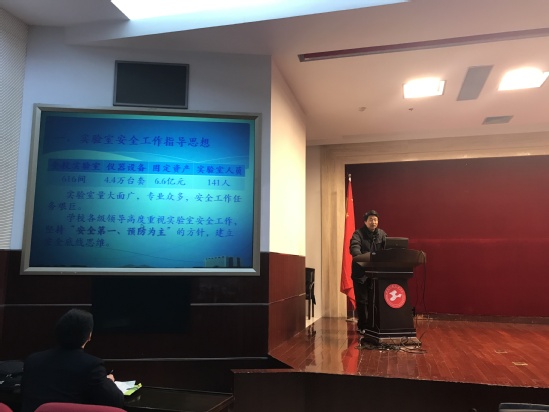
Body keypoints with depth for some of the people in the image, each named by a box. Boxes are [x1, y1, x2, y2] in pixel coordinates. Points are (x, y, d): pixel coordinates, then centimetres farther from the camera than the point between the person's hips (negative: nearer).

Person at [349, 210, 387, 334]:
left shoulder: (382, 234, 9)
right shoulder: (358, 233, -5)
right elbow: (354, 247, -22)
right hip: (361, 272, -4)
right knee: (362, 300, 1)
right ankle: (362, 327, 12)